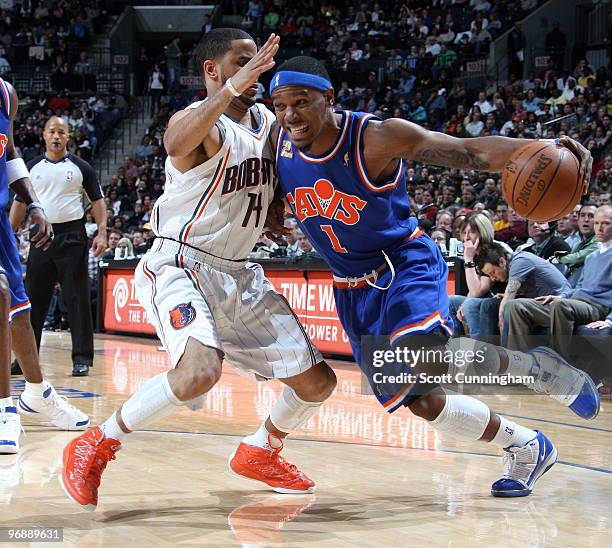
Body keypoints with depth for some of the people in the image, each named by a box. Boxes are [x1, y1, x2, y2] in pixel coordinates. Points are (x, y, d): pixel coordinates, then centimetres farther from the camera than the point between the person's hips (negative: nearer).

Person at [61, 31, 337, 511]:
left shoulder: (266, 120, 8)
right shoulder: (197, 121, -15)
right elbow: (176, 143, -41)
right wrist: (232, 88, -49)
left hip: (239, 273, 8)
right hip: (181, 266, -8)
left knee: (317, 382, 6)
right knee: (200, 370, -34)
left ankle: (260, 453, 33)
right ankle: (96, 446, -13)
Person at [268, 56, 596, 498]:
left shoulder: (379, 138, -22)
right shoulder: (281, 141, -8)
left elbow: (471, 150, -25)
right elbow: (278, 186, 15)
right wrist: (274, 206, -8)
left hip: (406, 263, -6)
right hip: (353, 289, 6)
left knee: (421, 354, -36)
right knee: (422, 402, 4)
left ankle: (535, 367, -10)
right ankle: (528, 449, 26)